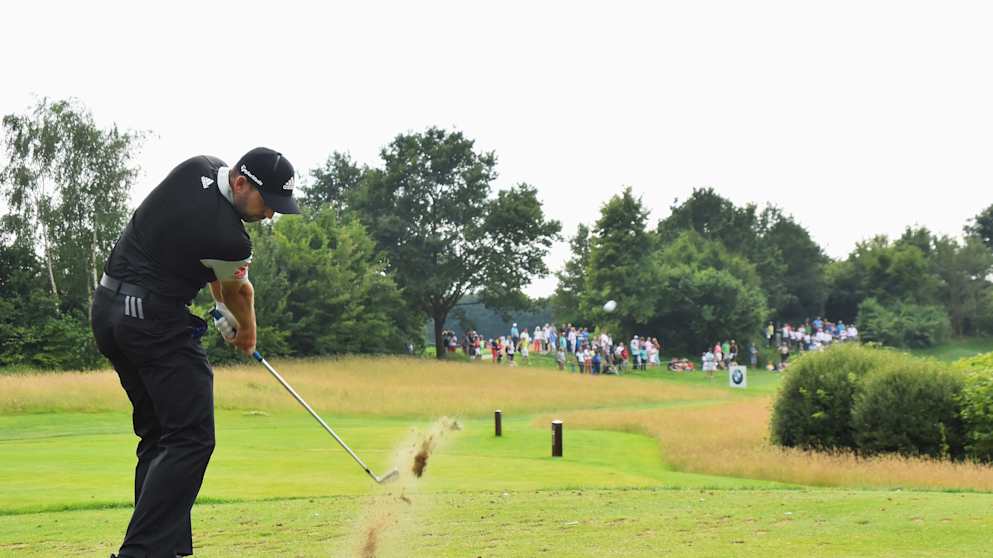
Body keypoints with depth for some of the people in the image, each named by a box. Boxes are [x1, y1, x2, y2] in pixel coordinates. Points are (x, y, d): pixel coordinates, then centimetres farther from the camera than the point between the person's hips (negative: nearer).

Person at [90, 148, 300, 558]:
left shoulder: (199, 168, 2)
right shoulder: (229, 239, -20)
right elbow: (240, 292, 5)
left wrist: (223, 308, 19)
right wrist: (247, 334, 25)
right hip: (155, 319, -10)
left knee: (158, 435, 13)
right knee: (190, 438, -10)